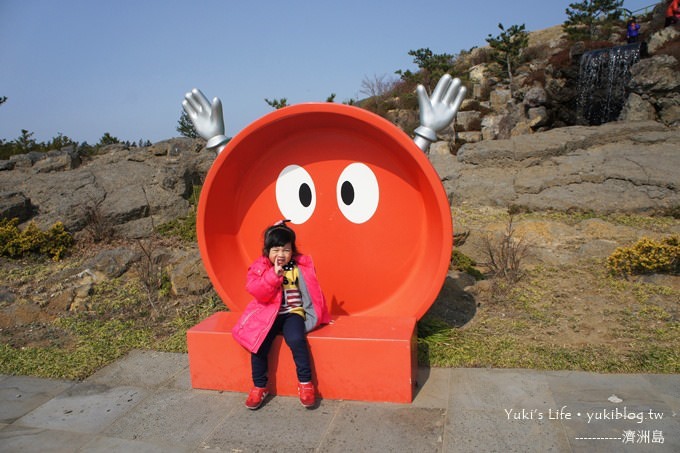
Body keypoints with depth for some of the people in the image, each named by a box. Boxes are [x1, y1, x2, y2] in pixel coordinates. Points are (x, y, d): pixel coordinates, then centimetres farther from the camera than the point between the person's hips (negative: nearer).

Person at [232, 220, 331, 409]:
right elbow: (258, 293, -13)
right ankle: (259, 387, 0)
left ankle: (305, 383, -9)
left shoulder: (302, 266, 3)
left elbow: (314, 292, 10)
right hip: (267, 314, 1)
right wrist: (274, 274, -23)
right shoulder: (259, 268, 1)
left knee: (296, 339, -28)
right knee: (258, 342, -21)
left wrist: (322, 316, 16)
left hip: (293, 313, -1)